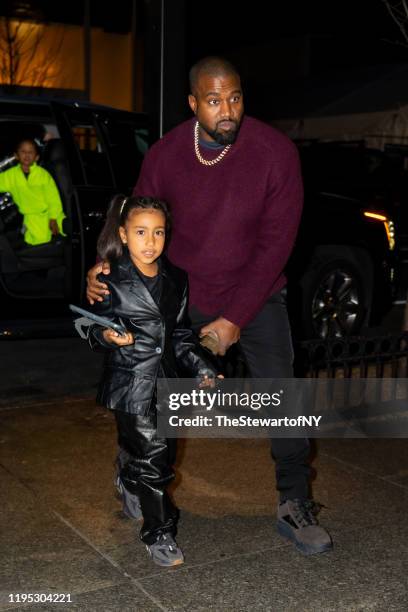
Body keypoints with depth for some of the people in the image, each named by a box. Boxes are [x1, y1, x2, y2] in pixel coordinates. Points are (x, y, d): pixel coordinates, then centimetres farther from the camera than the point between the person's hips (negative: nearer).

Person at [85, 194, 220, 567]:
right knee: (152, 457, -6)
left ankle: (130, 487, 48)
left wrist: (201, 368, 7)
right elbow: (94, 330, -4)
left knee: (161, 455, 16)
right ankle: (159, 534, 11)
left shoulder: (176, 279, 6)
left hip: (166, 382, 6)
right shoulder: (112, 281, -10)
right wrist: (108, 336, -25)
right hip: (130, 384, -6)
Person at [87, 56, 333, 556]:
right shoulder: (165, 155, -13)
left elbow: (275, 243, -16)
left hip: (256, 295, -1)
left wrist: (235, 319, -20)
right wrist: (105, 266, -19)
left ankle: (294, 507, 11)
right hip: (184, 295, 1)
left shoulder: (275, 151, -17)